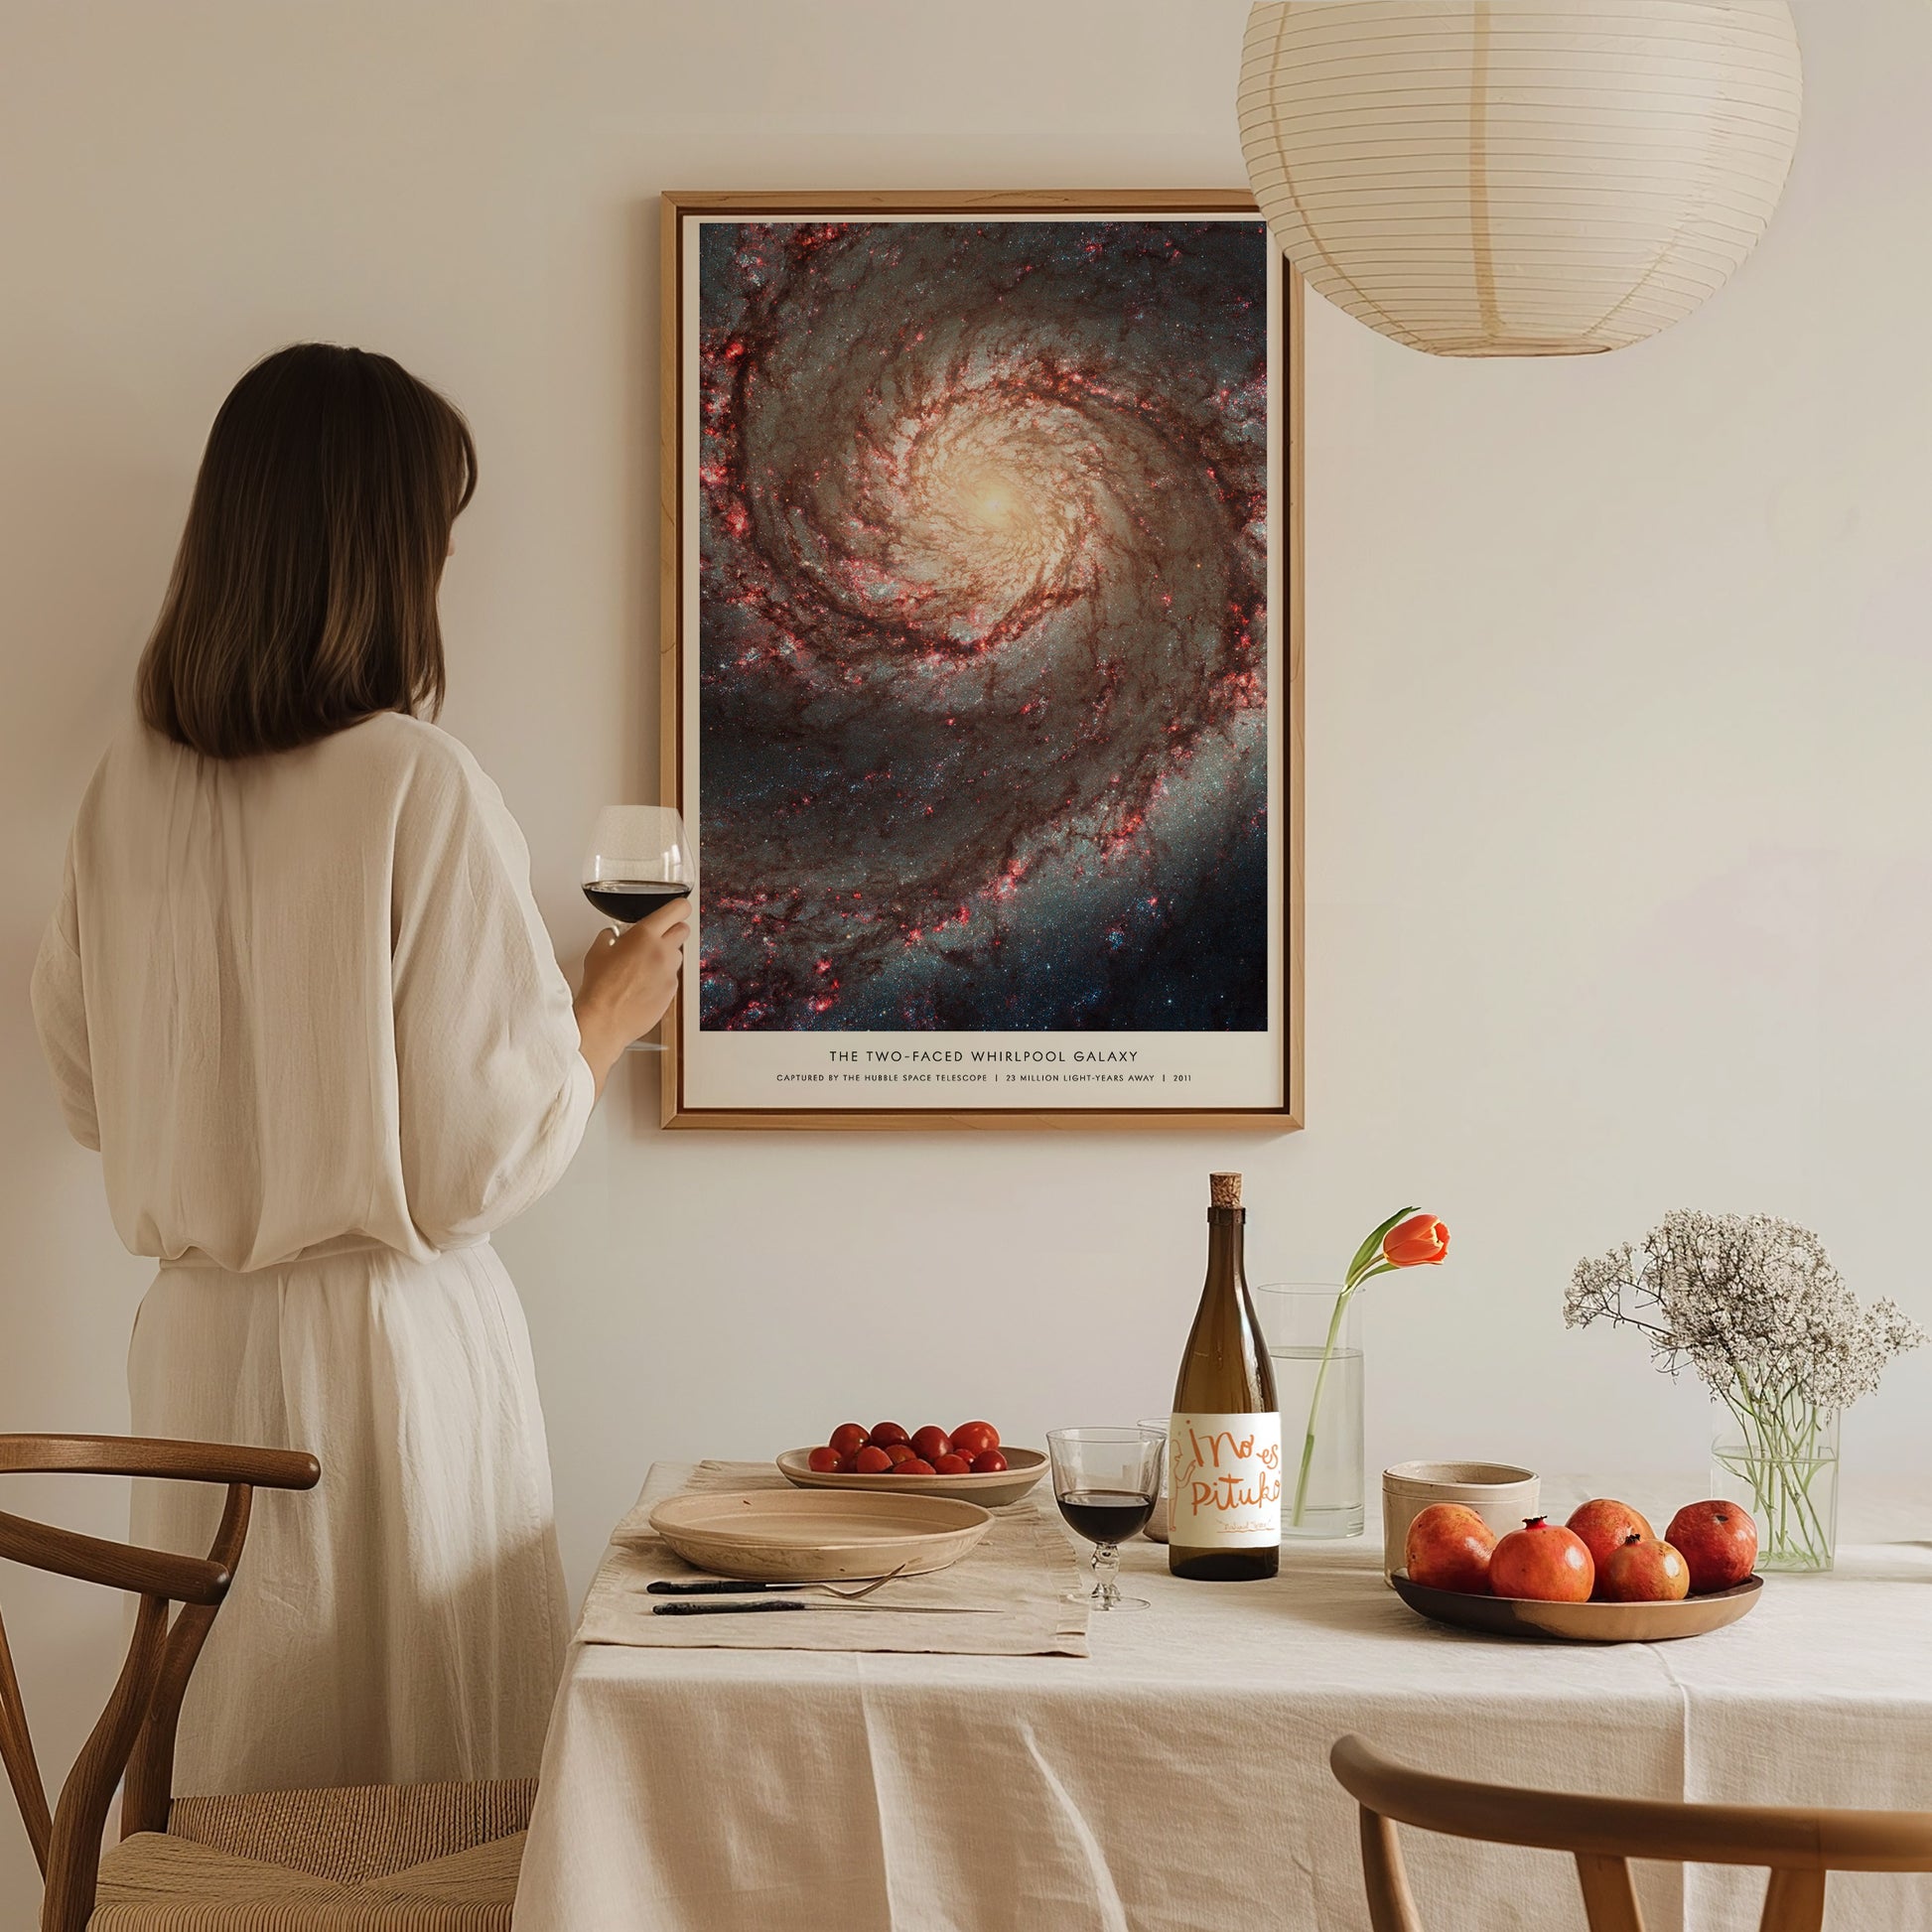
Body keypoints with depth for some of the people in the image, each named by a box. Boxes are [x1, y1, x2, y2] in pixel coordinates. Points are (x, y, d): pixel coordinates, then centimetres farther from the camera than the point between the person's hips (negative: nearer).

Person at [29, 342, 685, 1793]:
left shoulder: (132, 785, 0)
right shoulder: (421, 787, -16)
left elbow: (90, 1093, 12)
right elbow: (487, 1155, -14)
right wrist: (611, 1012, 3)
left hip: (195, 1344, 6)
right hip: (390, 1343, -6)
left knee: (233, 1775, 15)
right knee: (430, 1802, 7)